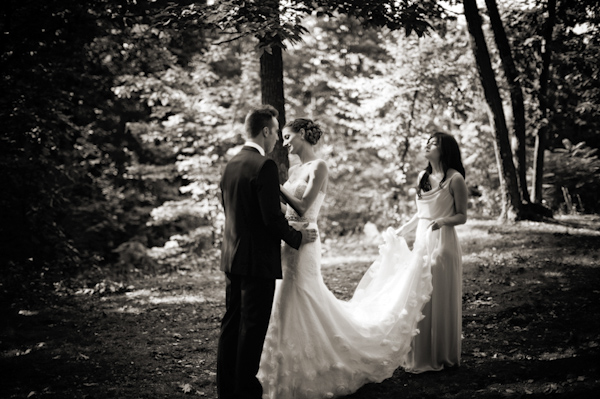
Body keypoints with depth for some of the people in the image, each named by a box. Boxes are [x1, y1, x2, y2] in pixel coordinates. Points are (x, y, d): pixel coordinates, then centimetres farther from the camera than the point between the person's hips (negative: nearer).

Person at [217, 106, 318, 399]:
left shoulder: (231, 164, 10)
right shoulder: (264, 166, -17)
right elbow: (272, 217, -21)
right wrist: (297, 237, -5)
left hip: (232, 258, 9)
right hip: (258, 259, -8)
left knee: (231, 323, 14)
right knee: (253, 327, 0)